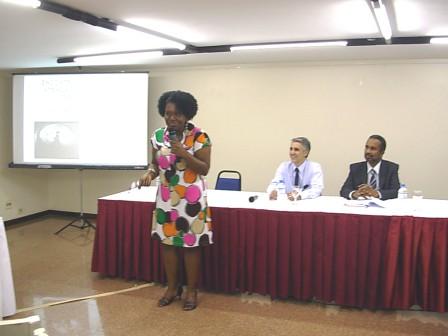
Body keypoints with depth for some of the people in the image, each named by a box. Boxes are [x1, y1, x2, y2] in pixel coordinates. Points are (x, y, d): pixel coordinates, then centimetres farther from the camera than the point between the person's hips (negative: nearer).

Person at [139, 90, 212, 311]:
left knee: (190, 244, 3)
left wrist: (184, 153, -23)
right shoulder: (158, 136, 2)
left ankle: (191, 291, 19)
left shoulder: (199, 137, -12)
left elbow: (205, 169, -11)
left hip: (191, 199, -4)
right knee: (167, 241, 10)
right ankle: (172, 287, 27)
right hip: (165, 198, 5)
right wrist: (150, 173, -11)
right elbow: (155, 163, 11)